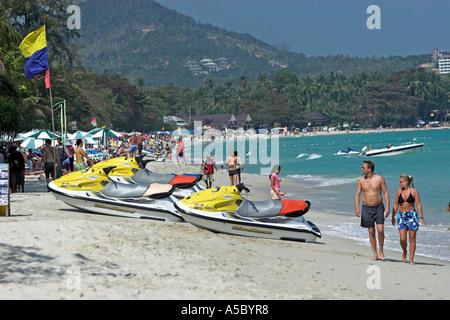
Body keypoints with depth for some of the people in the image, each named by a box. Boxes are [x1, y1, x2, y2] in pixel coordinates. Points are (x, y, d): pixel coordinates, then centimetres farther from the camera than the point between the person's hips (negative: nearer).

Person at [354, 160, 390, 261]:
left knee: (380, 230, -12)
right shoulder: (361, 180, 2)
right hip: (366, 208, 2)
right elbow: (357, 195, 3)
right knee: (371, 232, 3)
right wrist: (357, 208, -10)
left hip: (379, 207, -2)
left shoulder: (379, 178, -4)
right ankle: (375, 254, 11)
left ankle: (381, 251, 6)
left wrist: (387, 207, -10)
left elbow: (385, 192, -2)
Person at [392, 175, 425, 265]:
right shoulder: (399, 191, 8)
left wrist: (421, 217, -12)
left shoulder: (414, 191, -2)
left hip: (412, 216, -2)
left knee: (412, 239, -1)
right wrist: (393, 217, 12)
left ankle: (411, 259, 6)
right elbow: (395, 205, 13)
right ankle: (404, 252, 24)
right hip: (401, 216, 2)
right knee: (402, 239, -7)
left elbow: (418, 205, -4)